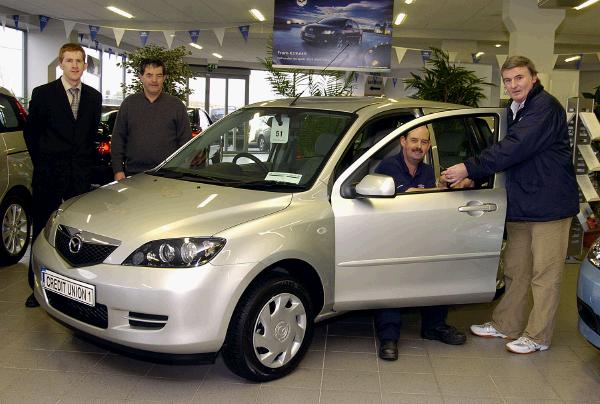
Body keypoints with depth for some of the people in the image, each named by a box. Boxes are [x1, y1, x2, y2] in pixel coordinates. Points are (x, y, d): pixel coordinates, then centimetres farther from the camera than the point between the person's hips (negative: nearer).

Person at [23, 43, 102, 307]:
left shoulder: (94, 97, 7)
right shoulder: (43, 94, -2)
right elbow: (30, 132, 3)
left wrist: (86, 162, 9)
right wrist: (42, 163, 5)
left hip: (81, 175, 3)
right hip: (49, 175, -2)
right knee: (43, 230, 6)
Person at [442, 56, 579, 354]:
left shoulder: (545, 106, -14)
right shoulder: (514, 111, 15)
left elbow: (514, 148, -24)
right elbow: (507, 151, 19)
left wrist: (469, 169, -23)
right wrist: (472, 176, 5)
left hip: (549, 205, -9)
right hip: (521, 206, 9)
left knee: (545, 274, 1)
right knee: (514, 271, 16)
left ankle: (538, 336, 11)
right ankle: (506, 325, 28)